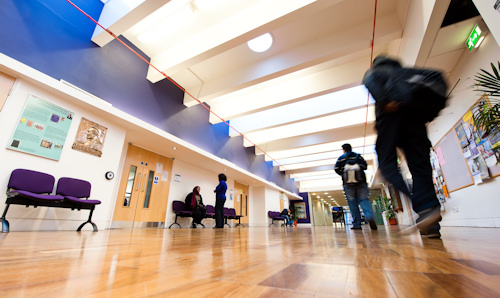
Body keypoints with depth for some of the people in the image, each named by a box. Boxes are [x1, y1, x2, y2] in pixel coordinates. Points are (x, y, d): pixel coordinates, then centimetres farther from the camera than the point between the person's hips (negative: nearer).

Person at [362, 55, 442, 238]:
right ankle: (430, 225, -7)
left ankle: (423, 207, -28)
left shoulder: (375, 71, 22)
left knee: (387, 163, -7)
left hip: (391, 113, -4)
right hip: (415, 111, 5)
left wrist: (385, 101, -17)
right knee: (420, 164, 0)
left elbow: (370, 80, -5)